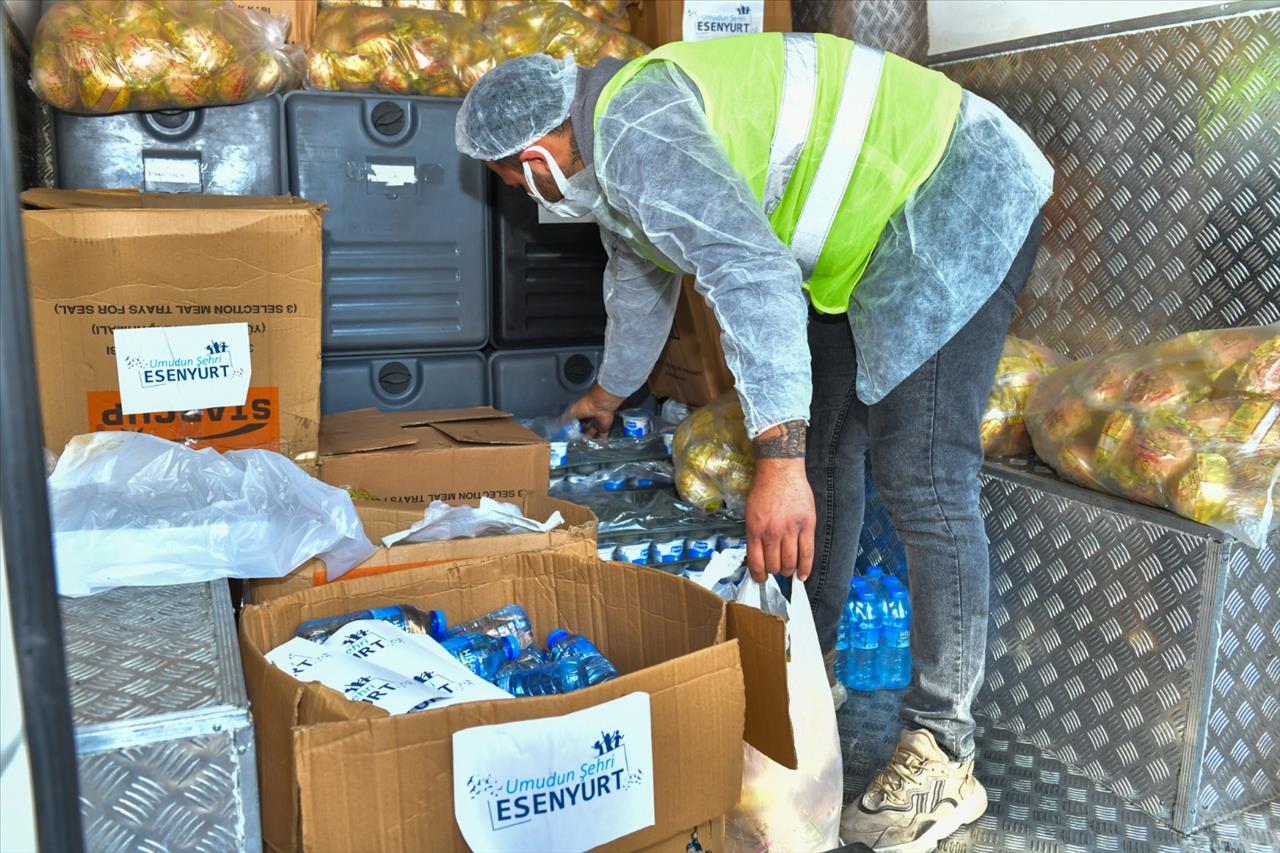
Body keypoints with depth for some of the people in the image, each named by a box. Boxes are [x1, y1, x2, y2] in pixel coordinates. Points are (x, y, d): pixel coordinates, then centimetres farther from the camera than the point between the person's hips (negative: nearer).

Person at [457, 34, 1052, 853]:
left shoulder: (636, 135, -23)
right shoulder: (612, 157, 12)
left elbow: (752, 275, -36)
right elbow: (641, 282, 29)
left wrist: (777, 458, -40)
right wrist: (609, 394, 43)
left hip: (959, 202, -11)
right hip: (868, 237, 11)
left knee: (921, 475, -15)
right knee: (824, 450, 11)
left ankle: (944, 758, -5)